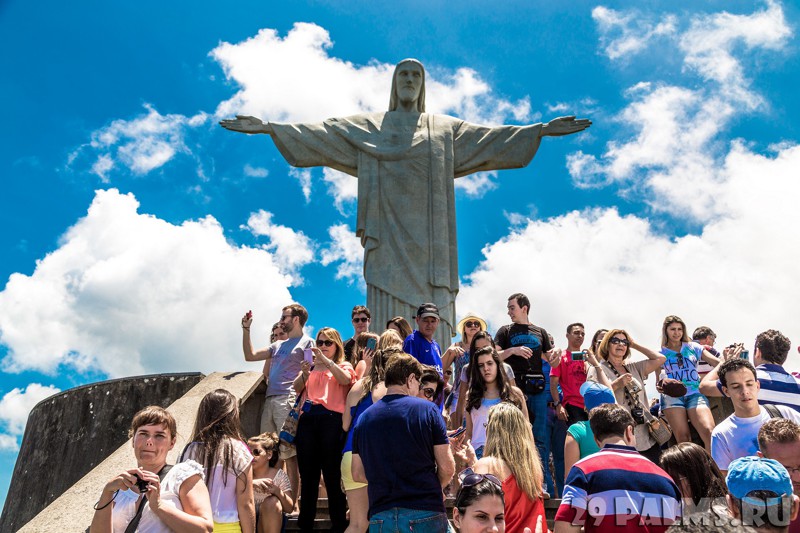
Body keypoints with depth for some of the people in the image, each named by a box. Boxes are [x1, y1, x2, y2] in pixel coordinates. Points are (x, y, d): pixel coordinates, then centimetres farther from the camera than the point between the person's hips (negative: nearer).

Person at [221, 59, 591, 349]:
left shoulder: (445, 128, 21)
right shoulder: (367, 126, 17)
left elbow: (489, 138, 13)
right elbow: (320, 134, 9)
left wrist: (542, 130, 3)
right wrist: (268, 128, -1)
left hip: (427, 238, 1)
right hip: (388, 236, -1)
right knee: (388, 325, -7)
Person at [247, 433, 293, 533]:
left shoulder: (279, 475, -5)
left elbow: (290, 508, -10)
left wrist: (277, 491, -29)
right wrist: (251, 483, -36)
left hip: (272, 524, 0)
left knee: (272, 502, -30)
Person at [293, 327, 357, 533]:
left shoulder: (344, 366, 14)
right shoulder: (311, 366, 22)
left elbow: (345, 380, -9)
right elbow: (296, 389, 7)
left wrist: (326, 361, -16)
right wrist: (305, 373, -12)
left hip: (332, 420, -3)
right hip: (308, 419, 3)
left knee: (332, 475, -3)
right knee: (308, 475, 4)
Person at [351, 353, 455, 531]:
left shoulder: (364, 418, 4)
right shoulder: (427, 410, -6)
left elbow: (357, 474, 9)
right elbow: (447, 468, -6)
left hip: (380, 516, 3)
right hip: (425, 512, -3)